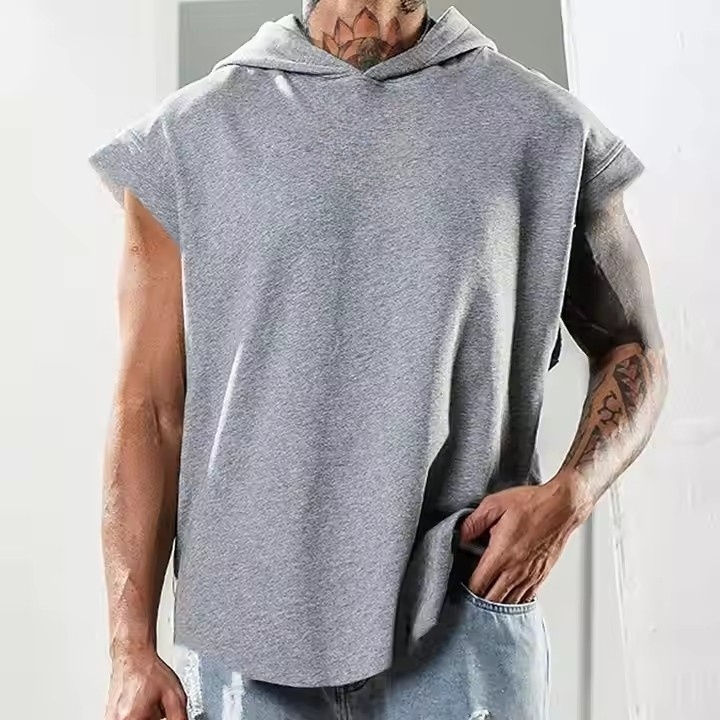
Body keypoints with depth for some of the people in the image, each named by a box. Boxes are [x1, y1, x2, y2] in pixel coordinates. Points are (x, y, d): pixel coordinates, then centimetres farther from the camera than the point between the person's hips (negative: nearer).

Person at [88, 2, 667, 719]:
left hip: (459, 630, 0)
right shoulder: (187, 136, 4)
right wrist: (132, 648, -3)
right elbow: (150, 406, 2)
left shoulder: (545, 128, 3)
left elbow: (633, 345, 13)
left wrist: (569, 495, -6)